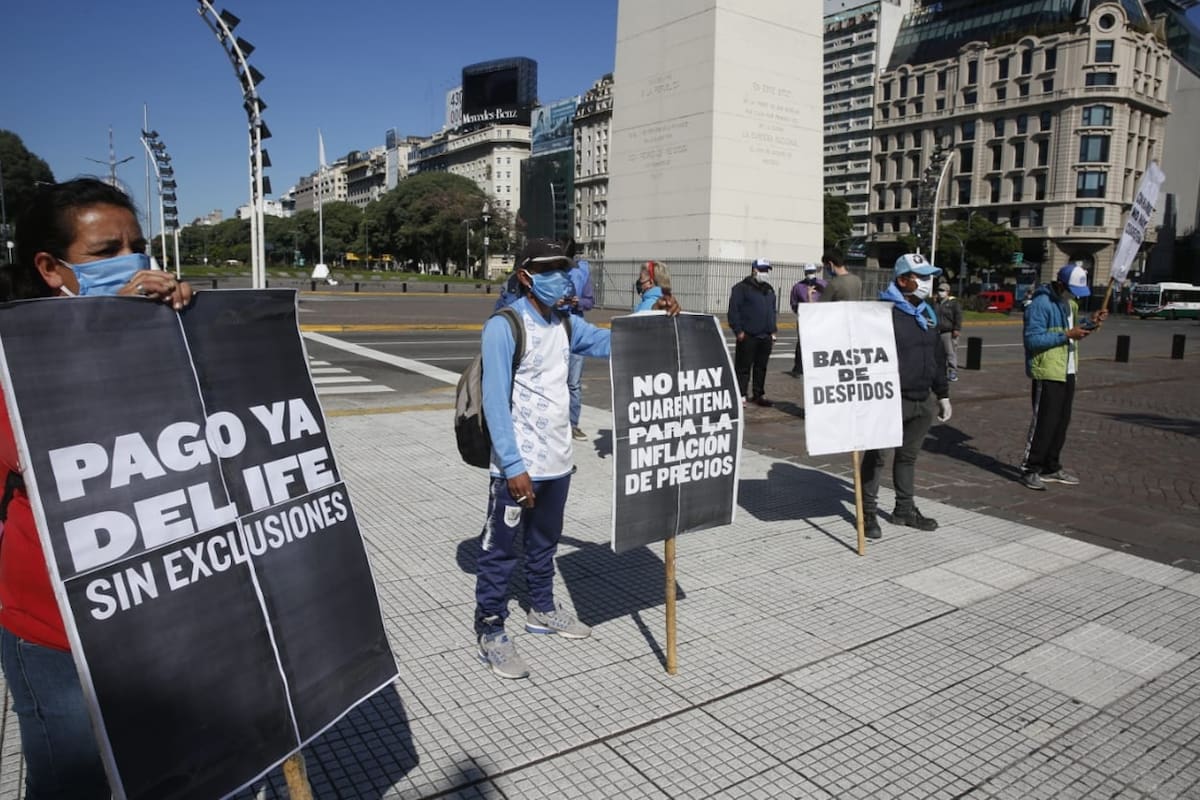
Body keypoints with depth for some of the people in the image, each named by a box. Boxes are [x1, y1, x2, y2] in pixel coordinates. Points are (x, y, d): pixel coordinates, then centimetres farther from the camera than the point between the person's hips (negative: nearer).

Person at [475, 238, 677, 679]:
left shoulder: (566, 324, 8)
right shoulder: (503, 327, -15)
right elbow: (495, 402, -19)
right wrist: (514, 466, -22)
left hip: (557, 461, 8)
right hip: (518, 466, -7)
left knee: (545, 542, 23)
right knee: (501, 551, 5)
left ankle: (543, 610, 41)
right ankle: (490, 632, 18)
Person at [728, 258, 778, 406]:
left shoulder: (769, 289, 19)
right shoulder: (741, 288, -4)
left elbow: (773, 311, 24)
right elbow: (733, 310, -10)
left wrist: (773, 331, 17)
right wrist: (738, 330, -15)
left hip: (766, 337, 6)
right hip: (747, 336, -6)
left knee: (761, 367, 10)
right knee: (743, 367, -4)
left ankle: (759, 395, 19)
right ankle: (740, 396, 0)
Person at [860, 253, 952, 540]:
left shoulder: (927, 314, 14)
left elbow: (938, 357, 20)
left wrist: (943, 394, 21)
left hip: (923, 401, 8)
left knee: (908, 455, 17)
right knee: (876, 456, 1)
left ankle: (905, 509, 29)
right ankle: (868, 512, 11)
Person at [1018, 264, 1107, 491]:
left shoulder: (1069, 303, 15)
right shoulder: (1041, 304, -15)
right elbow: (1033, 339, -22)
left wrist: (1090, 323, 6)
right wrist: (1067, 335, -23)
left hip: (1067, 371, 9)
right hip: (1047, 372, -9)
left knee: (1062, 421, 13)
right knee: (1044, 422, -8)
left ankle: (1051, 468, 23)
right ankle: (1030, 470, 0)